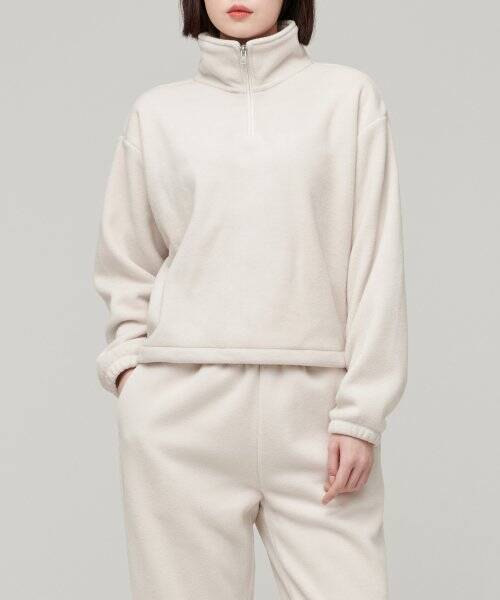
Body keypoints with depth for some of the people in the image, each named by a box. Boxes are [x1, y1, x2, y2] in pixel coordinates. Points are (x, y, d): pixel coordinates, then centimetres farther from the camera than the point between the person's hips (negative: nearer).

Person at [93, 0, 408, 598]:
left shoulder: (348, 95, 8)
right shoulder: (157, 112, 12)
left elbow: (376, 265, 2)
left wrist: (361, 412, -4)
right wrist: (126, 362, 1)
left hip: (313, 411, -1)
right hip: (181, 407, 1)